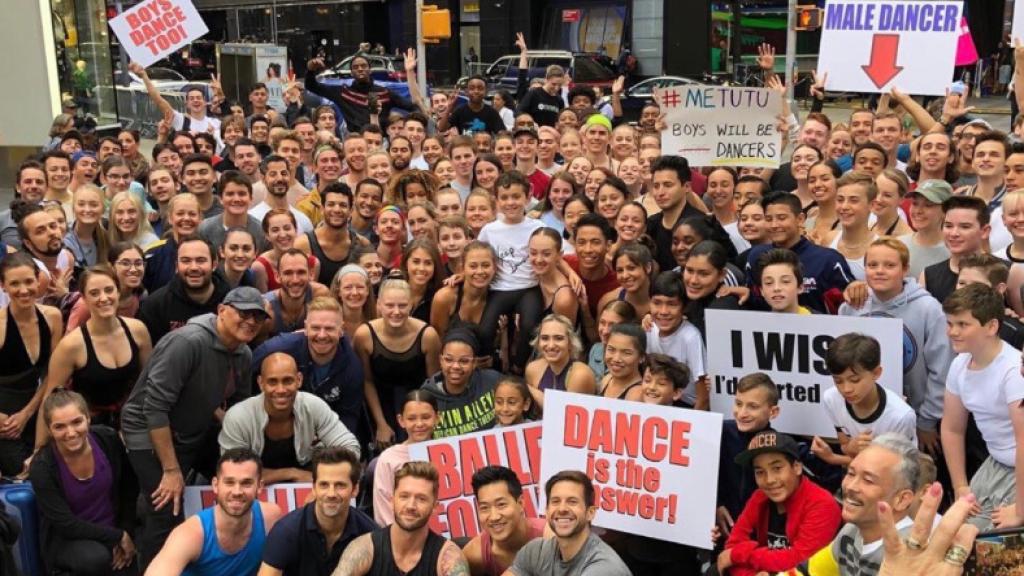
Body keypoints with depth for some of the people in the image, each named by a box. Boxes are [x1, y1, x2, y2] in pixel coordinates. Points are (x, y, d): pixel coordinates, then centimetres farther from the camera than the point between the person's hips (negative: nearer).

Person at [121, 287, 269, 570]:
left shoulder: (244, 355, -3)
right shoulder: (188, 342, -26)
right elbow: (155, 407, -27)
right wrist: (172, 470, -24)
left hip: (192, 434, 8)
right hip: (148, 432, -8)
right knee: (168, 513, -15)